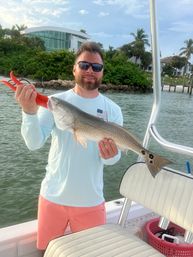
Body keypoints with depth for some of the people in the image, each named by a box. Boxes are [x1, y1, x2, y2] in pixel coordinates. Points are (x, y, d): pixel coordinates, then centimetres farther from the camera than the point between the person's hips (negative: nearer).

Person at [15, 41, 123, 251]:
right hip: (53, 195, 0)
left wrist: (110, 155, -29)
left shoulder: (112, 110, -4)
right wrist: (29, 112, -33)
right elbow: (34, 143, -17)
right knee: (47, 250, 19)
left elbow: (111, 159, -6)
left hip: (91, 200, 1)